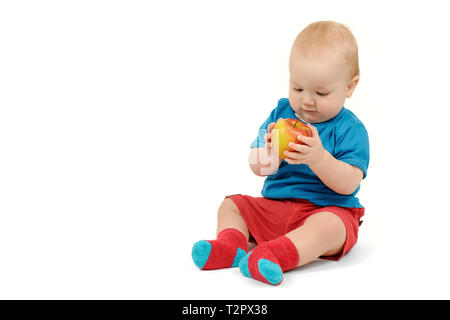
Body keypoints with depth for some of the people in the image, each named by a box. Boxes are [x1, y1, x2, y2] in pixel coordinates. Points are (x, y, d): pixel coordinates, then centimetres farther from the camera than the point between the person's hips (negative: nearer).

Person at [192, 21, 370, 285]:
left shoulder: (350, 129, -8)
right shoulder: (281, 113, 5)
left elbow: (349, 184, -18)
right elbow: (258, 168, 3)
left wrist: (318, 157, -35)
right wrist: (268, 150, -22)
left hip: (326, 209, -5)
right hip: (274, 205, 6)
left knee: (330, 225, -36)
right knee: (231, 204, 0)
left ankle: (276, 255, -52)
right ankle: (231, 244, -27)